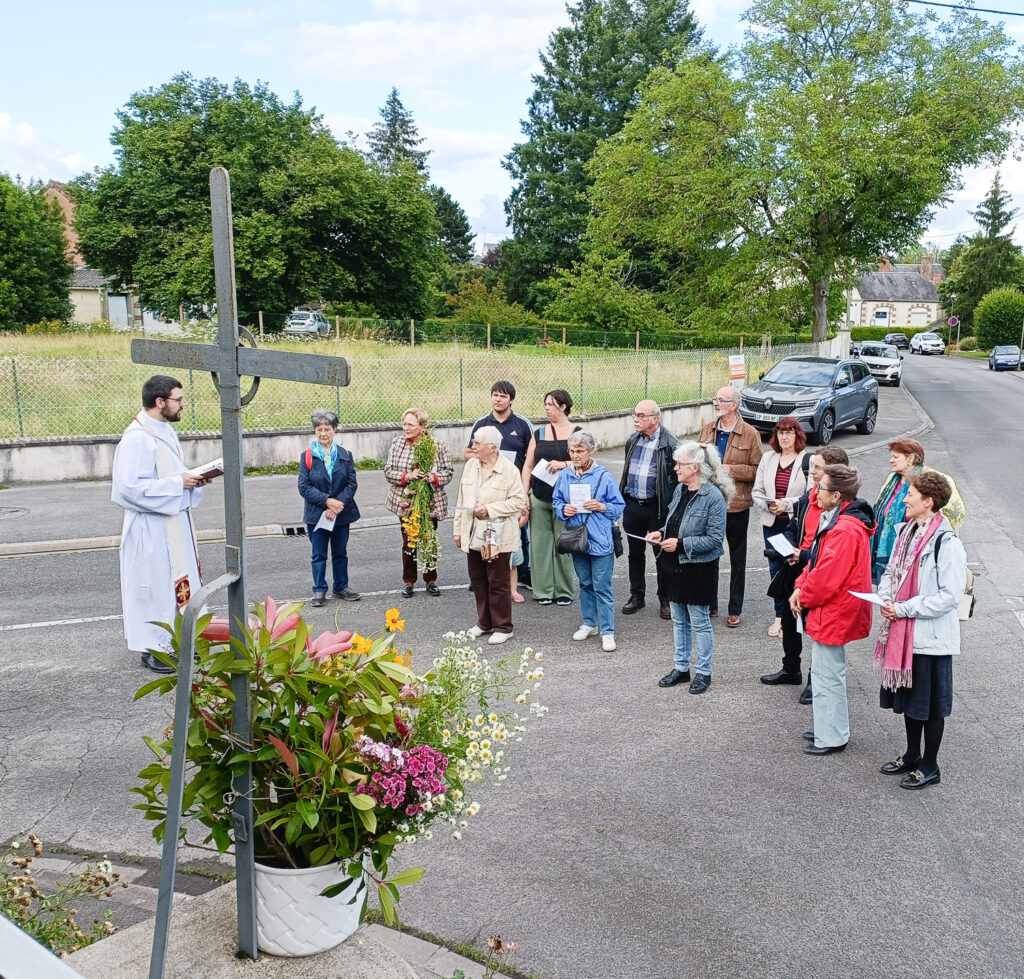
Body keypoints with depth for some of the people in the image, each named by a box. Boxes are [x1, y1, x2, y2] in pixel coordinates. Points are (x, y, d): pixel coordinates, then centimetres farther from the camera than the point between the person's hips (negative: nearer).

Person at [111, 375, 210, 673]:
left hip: (174, 522, 9)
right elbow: (131, 486, -25)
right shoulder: (137, 438, -20)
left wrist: (191, 478, 1)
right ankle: (151, 648, 12)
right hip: (151, 528, -9)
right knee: (155, 583, 0)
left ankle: (173, 638, 27)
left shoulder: (165, 431, 10)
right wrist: (178, 482, -22)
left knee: (177, 580, 15)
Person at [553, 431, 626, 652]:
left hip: (600, 541, -4)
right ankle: (589, 624, 32)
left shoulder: (604, 476, -8)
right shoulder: (565, 476, 3)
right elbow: (556, 501, 13)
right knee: (585, 584, 18)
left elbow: (619, 507, -2)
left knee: (602, 587, -3)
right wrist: (563, 509, -8)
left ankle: (607, 632, 4)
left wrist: (601, 507, -19)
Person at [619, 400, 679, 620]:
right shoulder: (632, 441, 9)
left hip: (658, 507, -5)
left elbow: (677, 477, -9)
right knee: (635, 553, 14)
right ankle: (636, 595, 27)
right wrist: (621, 499, 16)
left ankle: (665, 599, 19)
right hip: (632, 505, 5)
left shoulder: (669, 443, -10)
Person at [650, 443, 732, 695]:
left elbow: (715, 538, -20)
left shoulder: (713, 497, -18)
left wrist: (680, 544, -22)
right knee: (679, 620, 16)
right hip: (675, 566, 8)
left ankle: (703, 672, 20)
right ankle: (681, 667, 29)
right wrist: (661, 533, 0)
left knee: (699, 622, 5)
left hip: (698, 568, -7)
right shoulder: (680, 490, 5)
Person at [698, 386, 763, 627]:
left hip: (736, 505, -4)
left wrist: (730, 469, -19)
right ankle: (710, 605, 26)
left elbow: (757, 469, -9)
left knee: (737, 560, 9)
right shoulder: (707, 430, 6)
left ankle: (735, 610, 20)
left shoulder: (750, 434, -7)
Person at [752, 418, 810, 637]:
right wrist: (768, 505, -9)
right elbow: (757, 491, 9)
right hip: (772, 523, 4)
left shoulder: (807, 461, -6)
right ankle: (780, 616, 21)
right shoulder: (768, 458, 9)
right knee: (775, 570, 9)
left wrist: (787, 504, -17)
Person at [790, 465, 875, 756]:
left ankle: (831, 738, 13)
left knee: (827, 675, 1)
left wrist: (804, 598, -10)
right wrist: (801, 587, 3)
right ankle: (830, 728, 34)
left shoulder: (845, 530, -27)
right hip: (833, 611, 11)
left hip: (832, 614, -11)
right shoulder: (835, 519, 8)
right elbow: (818, 559, 16)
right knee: (828, 672, 21)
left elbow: (826, 578, -26)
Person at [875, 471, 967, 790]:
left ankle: (929, 766, 23)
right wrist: (886, 598, -4)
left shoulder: (946, 543, -20)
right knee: (908, 696, 20)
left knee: (930, 704, 7)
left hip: (932, 636, -8)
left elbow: (950, 596, -20)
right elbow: (891, 570, 15)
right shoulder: (907, 530, 5)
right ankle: (912, 755, 37)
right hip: (904, 631, 8)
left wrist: (904, 608, -19)